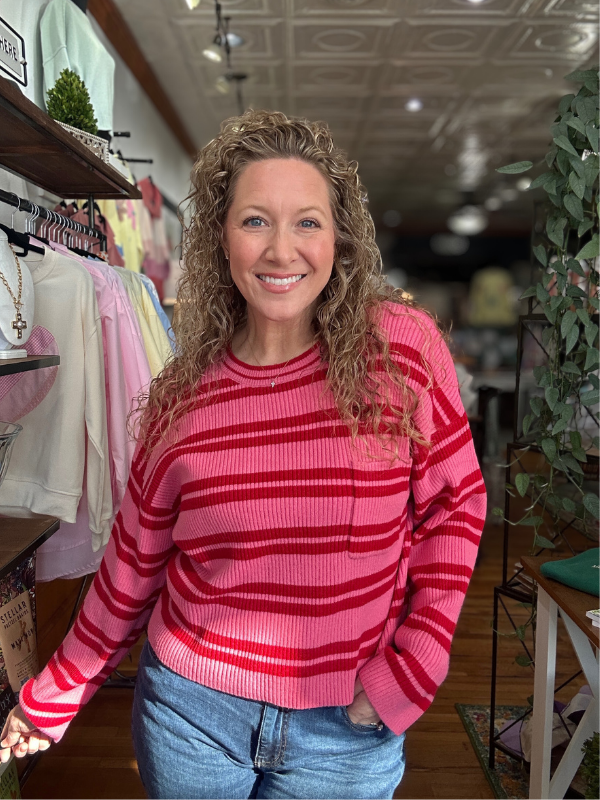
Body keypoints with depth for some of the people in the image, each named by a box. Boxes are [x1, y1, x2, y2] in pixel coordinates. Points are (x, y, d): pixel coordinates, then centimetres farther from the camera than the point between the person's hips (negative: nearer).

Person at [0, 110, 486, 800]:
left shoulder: (402, 346, -13)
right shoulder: (185, 389, -7)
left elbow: (454, 505, -4)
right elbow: (134, 561, 2)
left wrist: (410, 667, -9)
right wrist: (56, 693, 10)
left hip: (348, 729, -1)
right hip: (190, 710, 2)